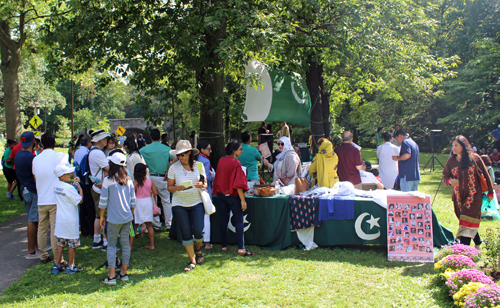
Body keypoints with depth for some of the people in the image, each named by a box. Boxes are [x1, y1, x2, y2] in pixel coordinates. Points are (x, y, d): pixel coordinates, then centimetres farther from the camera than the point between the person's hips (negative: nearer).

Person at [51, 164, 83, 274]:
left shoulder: (56, 185, 2)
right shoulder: (69, 188, -22)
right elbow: (80, 200, -15)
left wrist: (74, 183, 9)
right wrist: (79, 187, -8)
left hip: (60, 219, 7)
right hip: (70, 220, -7)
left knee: (60, 243, 15)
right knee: (72, 243, 7)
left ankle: (57, 265, 20)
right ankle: (70, 267, 16)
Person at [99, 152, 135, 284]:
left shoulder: (108, 180, -11)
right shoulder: (128, 180, 2)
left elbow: (103, 201, -7)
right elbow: (133, 200, 8)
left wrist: (102, 217, 4)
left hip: (113, 219, -4)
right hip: (127, 217, 4)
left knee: (111, 245, 4)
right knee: (125, 243, 10)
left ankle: (112, 276, 2)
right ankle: (124, 273, 17)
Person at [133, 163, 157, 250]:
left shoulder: (135, 182, -11)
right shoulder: (150, 181, -3)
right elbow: (155, 193, -2)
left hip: (138, 202, -3)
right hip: (148, 202, 3)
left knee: (134, 226, 3)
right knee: (149, 225, 11)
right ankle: (152, 245, 15)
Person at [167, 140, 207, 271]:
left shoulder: (199, 165, 2)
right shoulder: (174, 167, 0)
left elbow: (205, 184, 10)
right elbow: (169, 187, 4)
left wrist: (201, 185, -14)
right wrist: (177, 188, -19)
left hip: (196, 202, 0)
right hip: (179, 204, 0)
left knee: (198, 231, -6)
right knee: (186, 233, 1)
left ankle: (198, 249, 28)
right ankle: (192, 261, 14)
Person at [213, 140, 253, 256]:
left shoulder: (221, 161, 3)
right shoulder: (235, 163, -16)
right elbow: (238, 183, -19)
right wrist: (242, 200, -16)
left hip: (221, 194, 6)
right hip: (232, 195, -6)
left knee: (223, 220, 13)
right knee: (238, 221, -1)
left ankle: (224, 246, 18)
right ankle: (241, 248, -5)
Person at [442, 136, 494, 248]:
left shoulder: (474, 158, -5)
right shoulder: (451, 161, 2)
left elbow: (485, 175, 2)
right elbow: (444, 176, 2)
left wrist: (490, 192, 6)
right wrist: (449, 181, -22)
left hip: (474, 196, -4)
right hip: (458, 197, 4)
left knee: (467, 222, -10)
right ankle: (477, 242, 35)